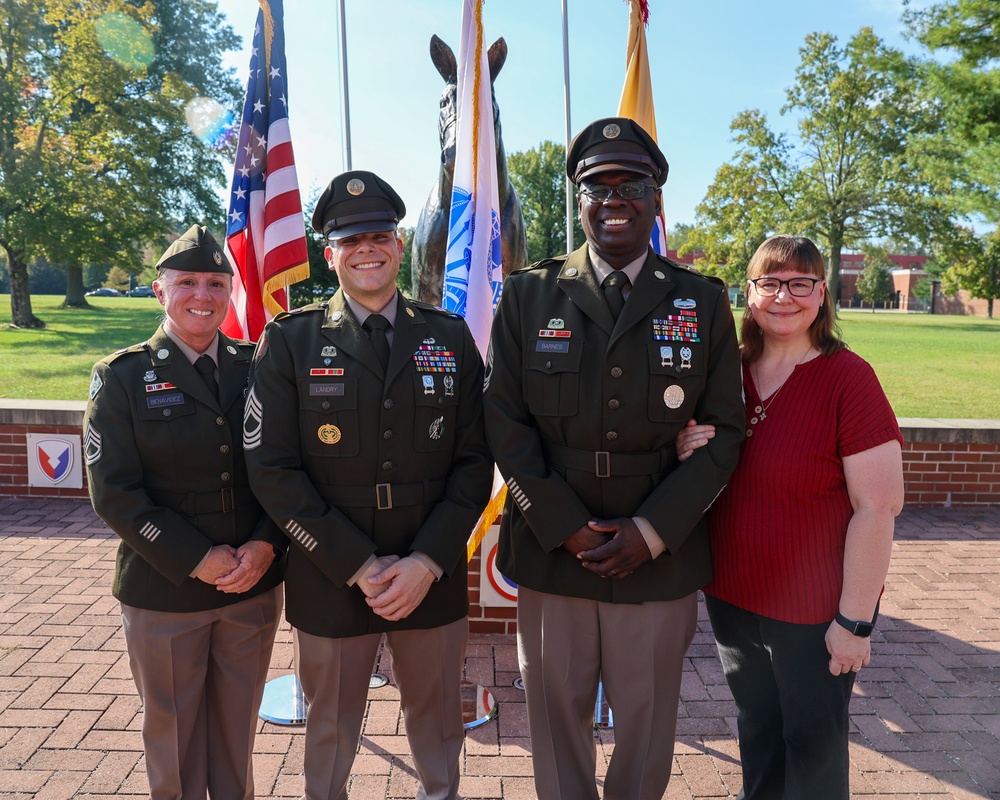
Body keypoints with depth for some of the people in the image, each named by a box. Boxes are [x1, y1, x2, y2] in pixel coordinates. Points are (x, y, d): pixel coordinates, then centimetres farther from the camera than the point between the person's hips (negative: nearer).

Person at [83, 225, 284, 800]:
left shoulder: (257, 368, 1)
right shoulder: (122, 377, -5)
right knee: (173, 732, 17)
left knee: (237, 731, 19)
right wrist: (197, 559, -16)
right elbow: (114, 491, -10)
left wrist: (266, 545, -14)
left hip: (255, 584, 2)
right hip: (165, 594, -2)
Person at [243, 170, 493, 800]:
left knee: (438, 732, 21)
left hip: (434, 580, 2)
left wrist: (427, 563, -12)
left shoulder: (450, 336, 1)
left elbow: (474, 461, -2)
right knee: (331, 734, 20)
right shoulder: (289, 340, -4)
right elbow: (272, 470, -9)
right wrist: (360, 567, -13)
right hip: (329, 583, -1)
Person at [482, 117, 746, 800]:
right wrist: (565, 527, -10)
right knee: (557, 717, 16)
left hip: (661, 558, 0)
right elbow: (505, 420, -2)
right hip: (550, 552, 0)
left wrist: (651, 532, -10)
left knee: (646, 724, 16)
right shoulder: (528, 294, 2)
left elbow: (724, 432, 0)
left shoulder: (704, 302, 2)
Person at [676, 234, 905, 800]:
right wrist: (688, 454, -11)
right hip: (731, 599, 5)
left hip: (814, 612, -4)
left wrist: (855, 620, -16)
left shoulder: (847, 378, -15)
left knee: (813, 744, 16)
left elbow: (878, 506, -17)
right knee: (757, 732, 23)